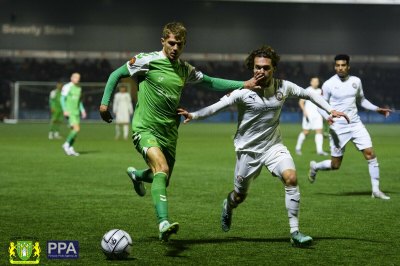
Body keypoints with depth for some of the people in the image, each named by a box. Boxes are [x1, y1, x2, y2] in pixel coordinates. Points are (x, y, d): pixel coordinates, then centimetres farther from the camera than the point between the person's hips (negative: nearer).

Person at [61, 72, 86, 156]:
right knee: (76, 129, -18)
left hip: (76, 112, 7)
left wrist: (82, 110, 13)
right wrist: (65, 110, -17)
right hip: (69, 112, -7)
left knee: (75, 130, 5)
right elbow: (62, 99, -8)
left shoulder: (79, 88, 14)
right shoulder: (67, 87, -8)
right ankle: (66, 144, -3)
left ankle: (70, 148, 14)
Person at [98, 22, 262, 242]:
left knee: (163, 179, 14)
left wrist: (244, 84, 12)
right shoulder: (148, 60, -6)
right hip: (145, 128, -6)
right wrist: (104, 102, -1)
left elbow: (211, 82, 20)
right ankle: (163, 224, -36)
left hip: (169, 132, 6)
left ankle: (137, 175, 50)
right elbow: (117, 74, 4)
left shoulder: (185, 70, 9)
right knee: (162, 168, -28)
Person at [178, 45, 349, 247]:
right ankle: (227, 207, 52)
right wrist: (193, 115, -37)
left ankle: (294, 232, -18)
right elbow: (217, 106, -22)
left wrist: (330, 110, 3)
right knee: (240, 196, 11)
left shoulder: (283, 87, -6)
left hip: (273, 146, 2)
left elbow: (309, 94, 9)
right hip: (248, 149, -2)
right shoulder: (243, 92, -17)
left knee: (291, 178, -24)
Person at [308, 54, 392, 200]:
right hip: (338, 128, -3)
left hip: (355, 124, 4)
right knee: (335, 165, 2)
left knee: (370, 154, -9)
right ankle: (314, 167, 35)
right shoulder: (328, 84, -7)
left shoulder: (356, 81, 5)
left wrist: (377, 109, 9)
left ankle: (376, 190, -1)